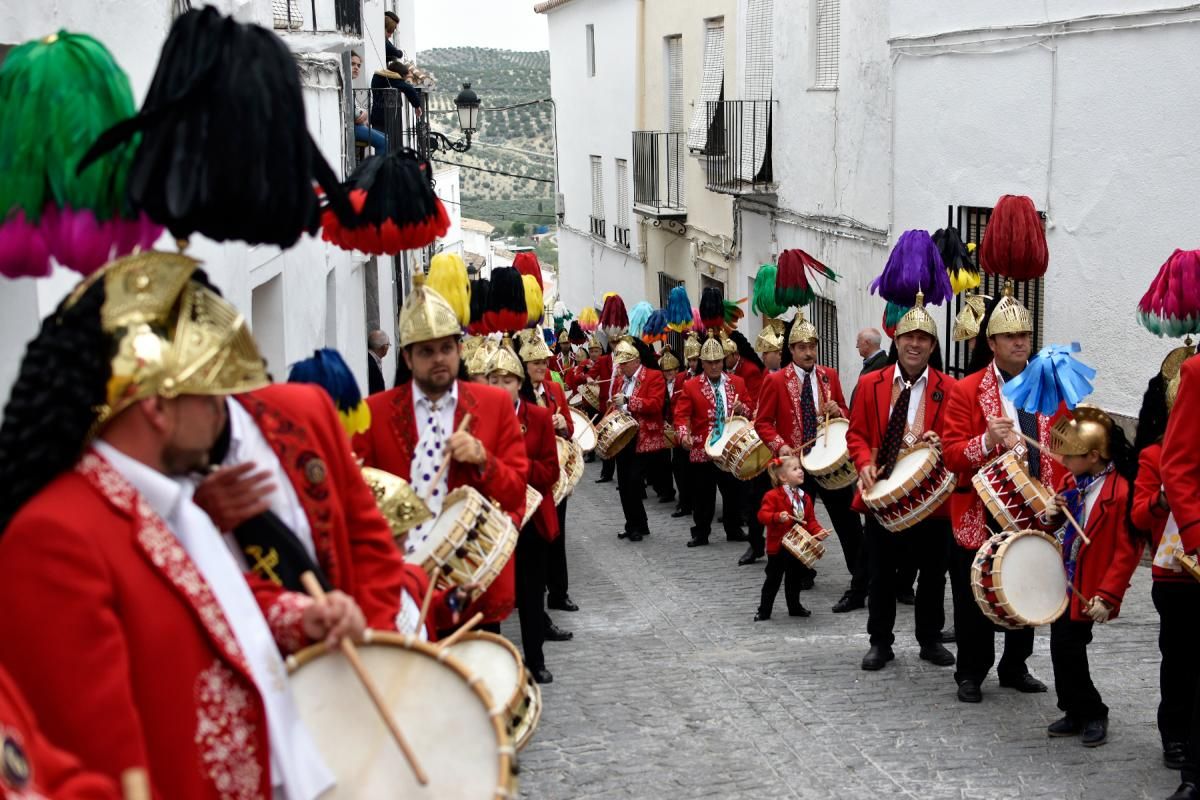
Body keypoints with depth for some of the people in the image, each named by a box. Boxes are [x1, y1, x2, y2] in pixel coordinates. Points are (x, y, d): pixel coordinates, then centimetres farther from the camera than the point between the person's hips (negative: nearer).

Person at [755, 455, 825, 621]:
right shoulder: (773, 496, -14)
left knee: (795, 578, 18)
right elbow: (763, 515, -22)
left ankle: (794, 607, 32)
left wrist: (818, 532, -9)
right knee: (773, 579, 1)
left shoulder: (805, 498, 7)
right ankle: (764, 610, 10)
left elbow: (810, 520, 9)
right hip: (778, 546, -6)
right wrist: (777, 517, -39)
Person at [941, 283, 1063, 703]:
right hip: (982, 514, -3)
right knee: (976, 598, 4)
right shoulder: (967, 390, -4)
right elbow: (951, 454, -9)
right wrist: (987, 440, -27)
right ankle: (971, 673, 16)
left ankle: (1015, 668, 26)